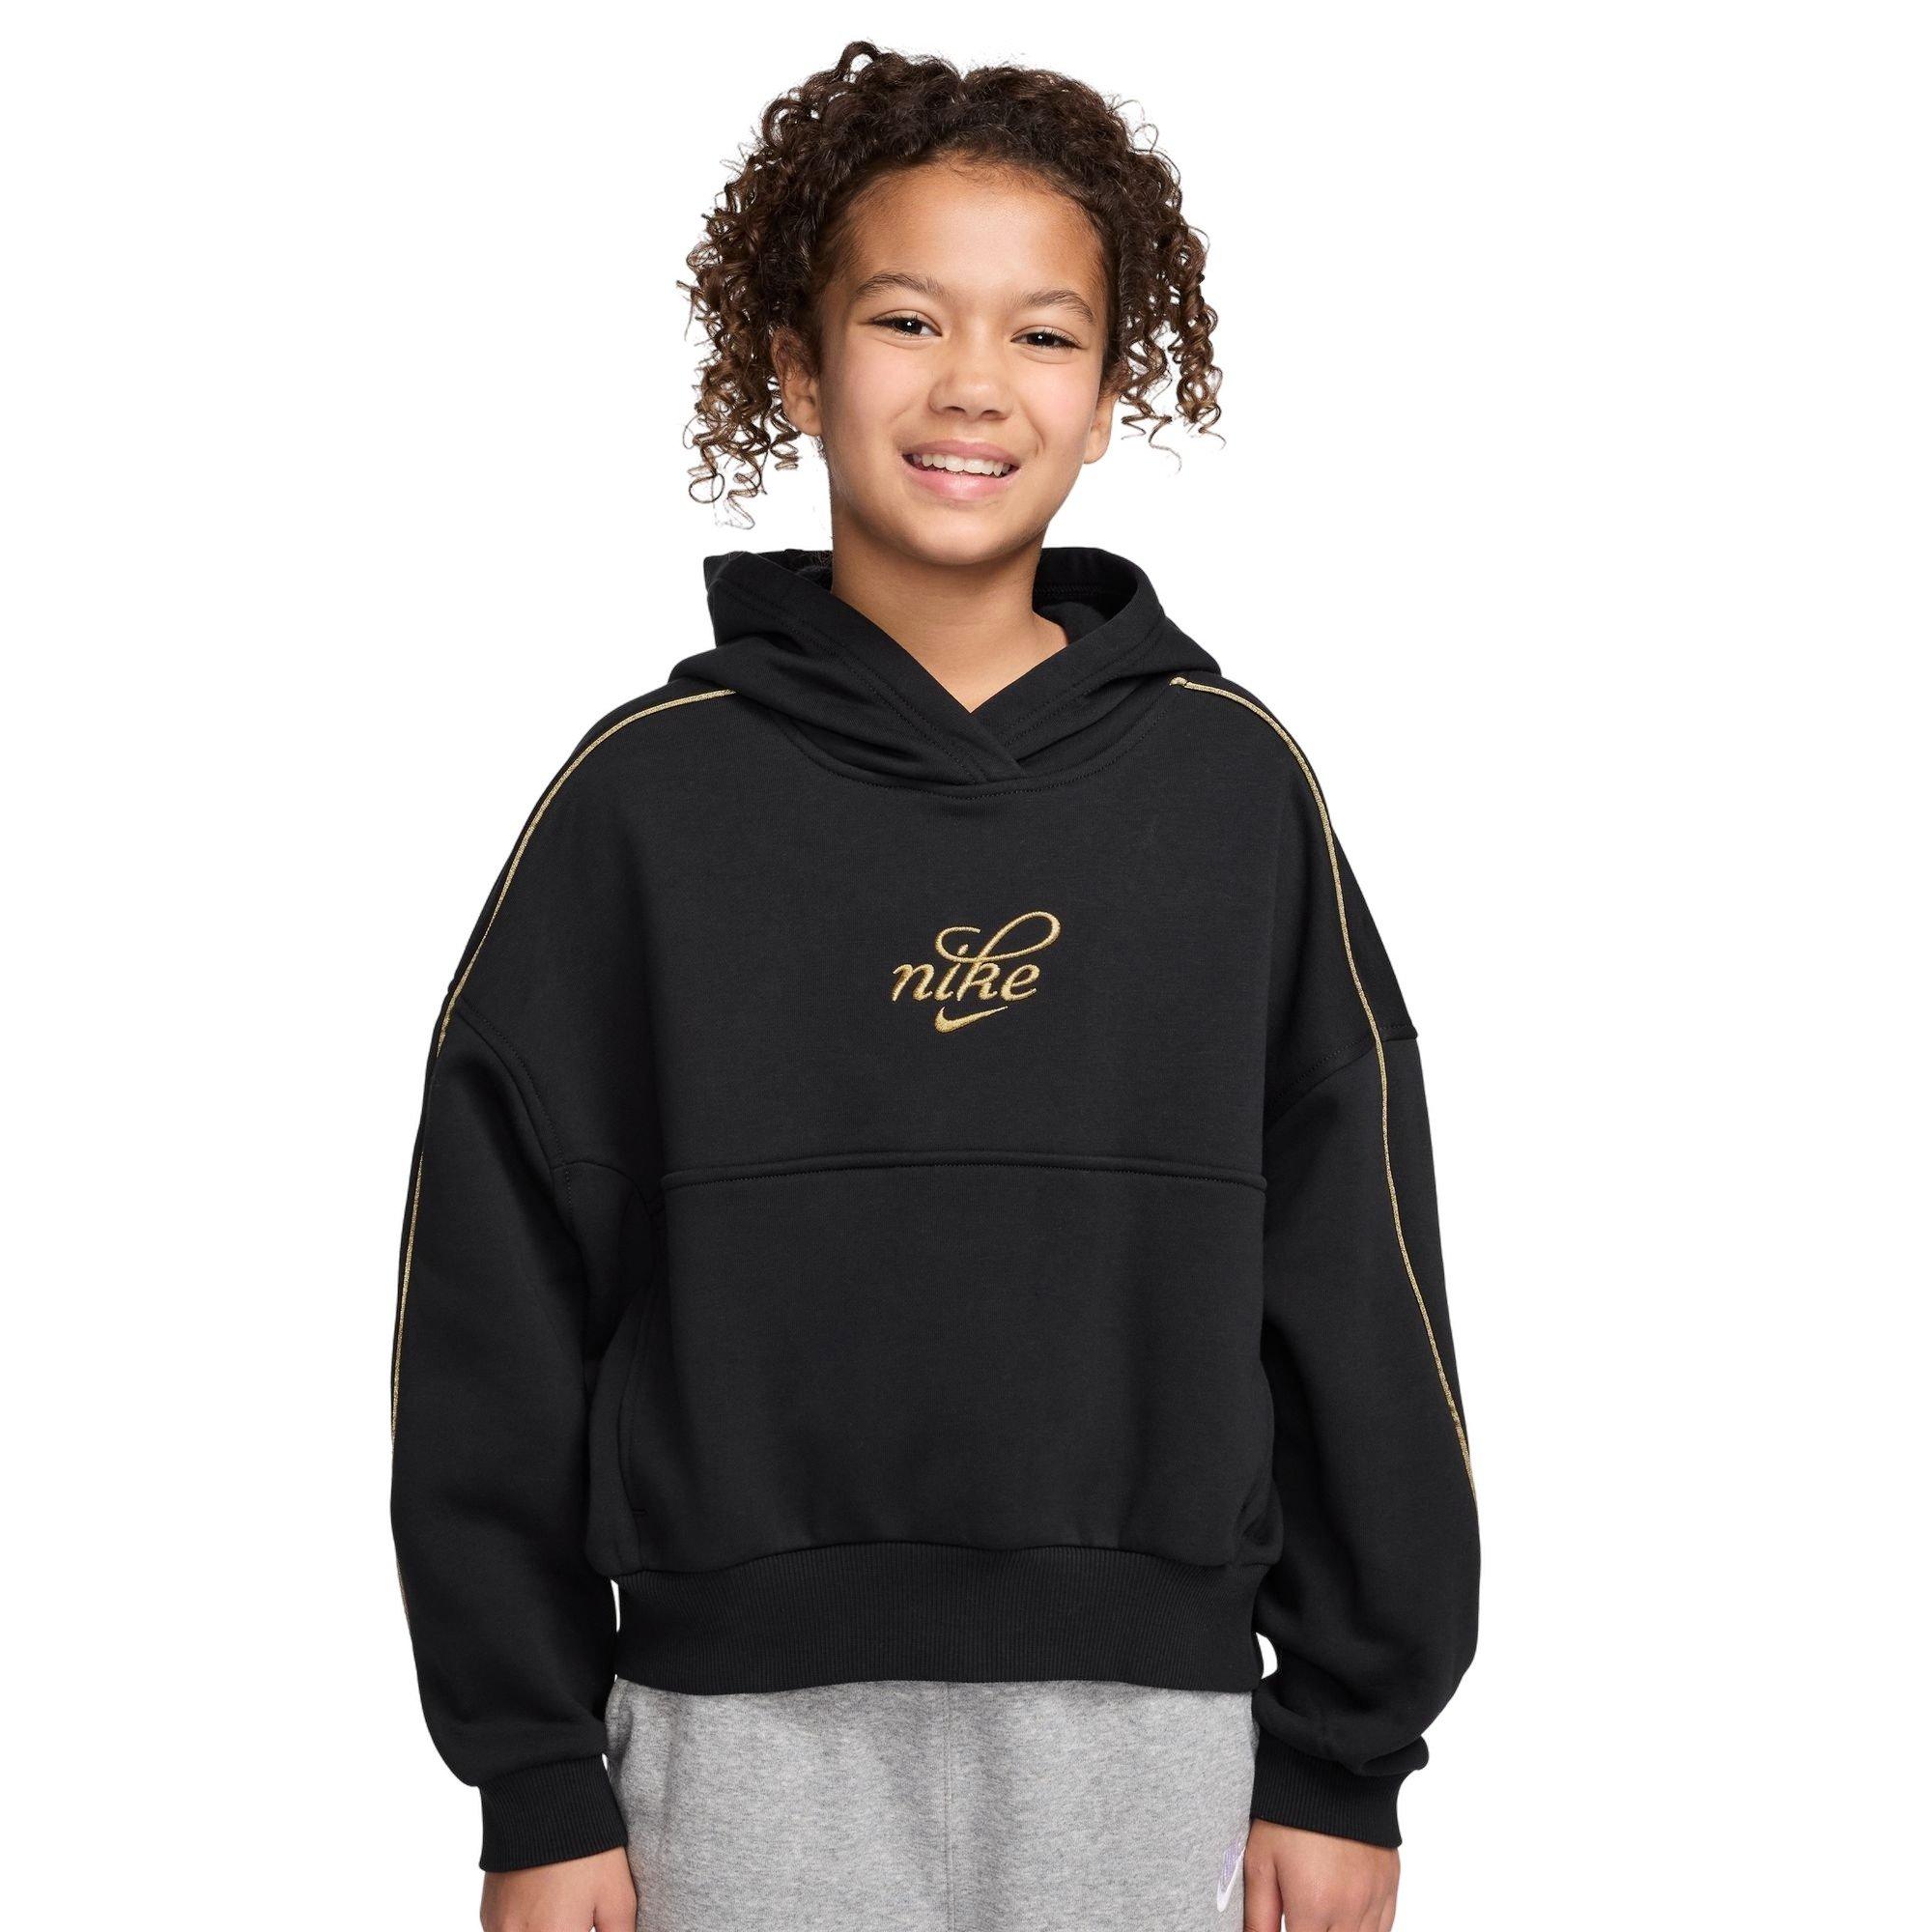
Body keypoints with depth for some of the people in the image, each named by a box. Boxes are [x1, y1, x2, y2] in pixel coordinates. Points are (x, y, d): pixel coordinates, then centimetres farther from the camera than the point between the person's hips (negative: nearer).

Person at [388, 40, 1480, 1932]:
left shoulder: (1230, 781, 3)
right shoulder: (651, 791, -1)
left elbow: (1355, 1285, 5)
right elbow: (496, 1306, 1)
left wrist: (1346, 1756, 4)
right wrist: (535, 1779, -1)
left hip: (1149, 1738, 1)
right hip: (752, 1741, -1)